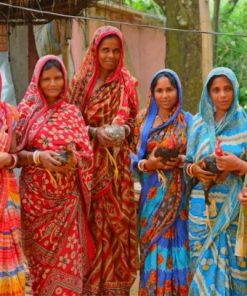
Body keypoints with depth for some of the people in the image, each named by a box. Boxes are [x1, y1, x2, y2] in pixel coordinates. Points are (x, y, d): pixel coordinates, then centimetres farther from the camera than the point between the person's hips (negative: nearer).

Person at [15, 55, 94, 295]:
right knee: (41, 256, 6)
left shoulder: (72, 112, 7)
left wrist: (73, 159, -16)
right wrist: (38, 157, -19)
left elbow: (87, 154, 5)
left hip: (67, 198, 2)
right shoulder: (27, 111, 0)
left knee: (68, 259, 0)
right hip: (36, 197, -1)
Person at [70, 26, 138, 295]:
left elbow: (134, 120, 11)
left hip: (117, 163, 1)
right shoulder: (81, 81, 2)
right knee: (91, 221, -1)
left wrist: (124, 130, -11)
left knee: (116, 219, 2)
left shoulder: (127, 84, 5)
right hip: (88, 160, -1)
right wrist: (95, 132, -15)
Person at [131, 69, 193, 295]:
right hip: (152, 196, 1)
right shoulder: (143, 120, 7)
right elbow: (133, 156, 6)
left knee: (176, 248, 0)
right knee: (154, 251, 3)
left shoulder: (188, 121, 3)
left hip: (179, 196, -1)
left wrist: (181, 161, -16)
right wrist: (147, 164, -13)